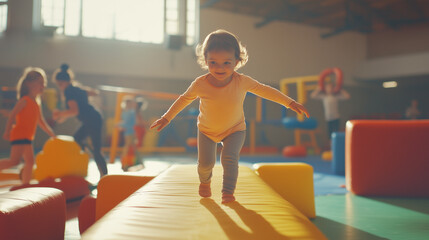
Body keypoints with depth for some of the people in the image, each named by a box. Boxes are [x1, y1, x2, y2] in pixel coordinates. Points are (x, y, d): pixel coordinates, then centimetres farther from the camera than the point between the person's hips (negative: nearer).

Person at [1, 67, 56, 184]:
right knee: (14, 160, -17)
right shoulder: (25, 100, -8)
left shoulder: (37, 103, 16)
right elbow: (12, 114, -15)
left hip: (27, 137, 9)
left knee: (30, 161, 8)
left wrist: (52, 134, 23)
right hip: (19, 134, -9)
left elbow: (41, 122, 23)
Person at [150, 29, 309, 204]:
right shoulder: (200, 84, -24)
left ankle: (228, 191, 0)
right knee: (205, 163, 0)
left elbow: (264, 90, -9)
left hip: (234, 130, -1)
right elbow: (184, 99, -5)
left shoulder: (242, 81, -24)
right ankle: (204, 181, 36)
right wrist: (166, 118, 1)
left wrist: (290, 103, -8)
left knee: (229, 158, -21)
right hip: (207, 130, 1)